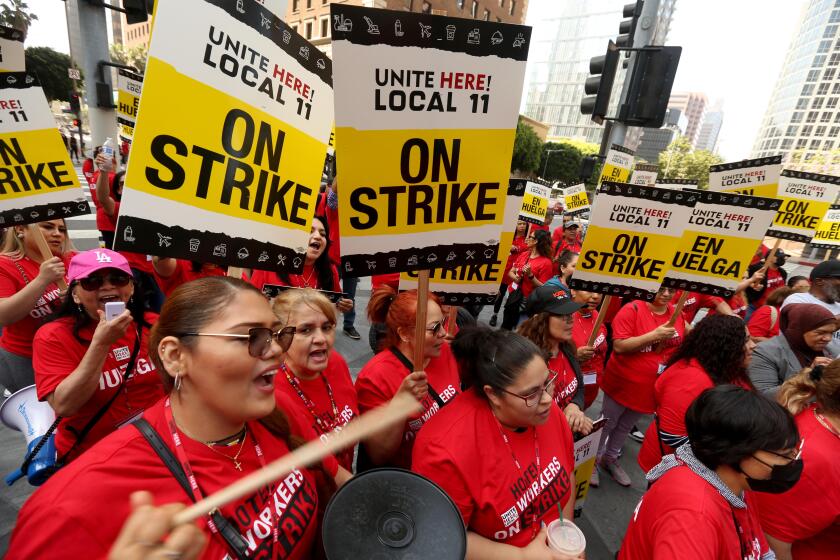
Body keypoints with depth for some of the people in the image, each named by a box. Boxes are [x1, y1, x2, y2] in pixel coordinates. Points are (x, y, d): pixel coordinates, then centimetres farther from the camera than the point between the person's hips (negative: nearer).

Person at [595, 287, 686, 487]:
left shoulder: (676, 313, -1)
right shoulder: (632, 309, -19)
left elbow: (682, 344, 14)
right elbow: (619, 346, -25)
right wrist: (654, 335, -30)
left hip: (651, 387, 5)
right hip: (622, 383, -5)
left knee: (626, 427, 23)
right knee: (607, 424, 13)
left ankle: (610, 458, 44)